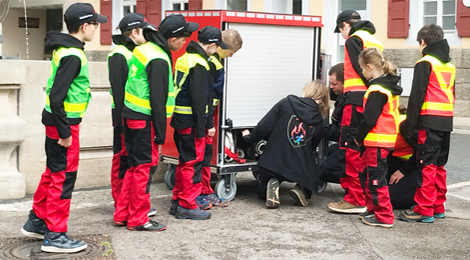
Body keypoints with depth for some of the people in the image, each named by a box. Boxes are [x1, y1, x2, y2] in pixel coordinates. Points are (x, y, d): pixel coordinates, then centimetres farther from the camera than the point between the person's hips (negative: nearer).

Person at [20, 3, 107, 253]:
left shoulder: (65, 50, 9)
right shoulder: (72, 56, -21)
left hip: (58, 121, 10)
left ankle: (36, 222, 33)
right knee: (64, 177, -1)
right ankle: (54, 236, 8)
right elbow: (56, 97, -25)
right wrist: (65, 132, -21)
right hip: (63, 123, -10)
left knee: (53, 173, 20)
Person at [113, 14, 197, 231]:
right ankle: (138, 220, 7)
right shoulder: (159, 61, -19)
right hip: (144, 119, -10)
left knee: (136, 165, 17)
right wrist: (160, 132, -14)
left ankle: (122, 215, 22)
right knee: (145, 166, -1)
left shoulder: (144, 49, 10)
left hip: (131, 115, 10)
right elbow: (158, 100, -20)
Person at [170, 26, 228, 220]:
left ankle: (177, 202, 24)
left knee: (185, 161, 17)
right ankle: (187, 206, 2)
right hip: (192, 121, -10)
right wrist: (206, 125, -16)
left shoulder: (184, 59, 14)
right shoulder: (199, 64, -16)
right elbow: (199, 99, -20)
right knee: (193, 162, -3)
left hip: (180, 119, 10)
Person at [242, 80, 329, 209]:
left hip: (273, 161, -1)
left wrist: (250, 137, 13)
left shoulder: (287, 103, -2)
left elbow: (264, 127, -6)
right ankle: (301, 189, -2)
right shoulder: (319, 122, 5)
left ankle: (271, 185, -9)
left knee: (262, 191, 27)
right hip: (300, 168, 1)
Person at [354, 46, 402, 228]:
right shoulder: (389, 86, 13)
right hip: (387, 139, 10)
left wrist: (359, 137, -6)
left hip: (377, 141, -10)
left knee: (376, 179, -3)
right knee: (365, 175, 18)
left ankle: (384, 217, 3)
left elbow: (369, 118, -21)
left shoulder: (377, 89, -18)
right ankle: (373, 209, 25)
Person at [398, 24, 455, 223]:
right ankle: (438, 207, 20)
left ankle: (424, 211, -6)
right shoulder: (450, 66, 17)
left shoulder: (425, 63, -8)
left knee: (427, 165, -7)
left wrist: (409, 125, -11)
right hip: (446, 121, 8)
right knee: (439, 165, 14)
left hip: (429, 122, -8)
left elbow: (417, 96, -13)